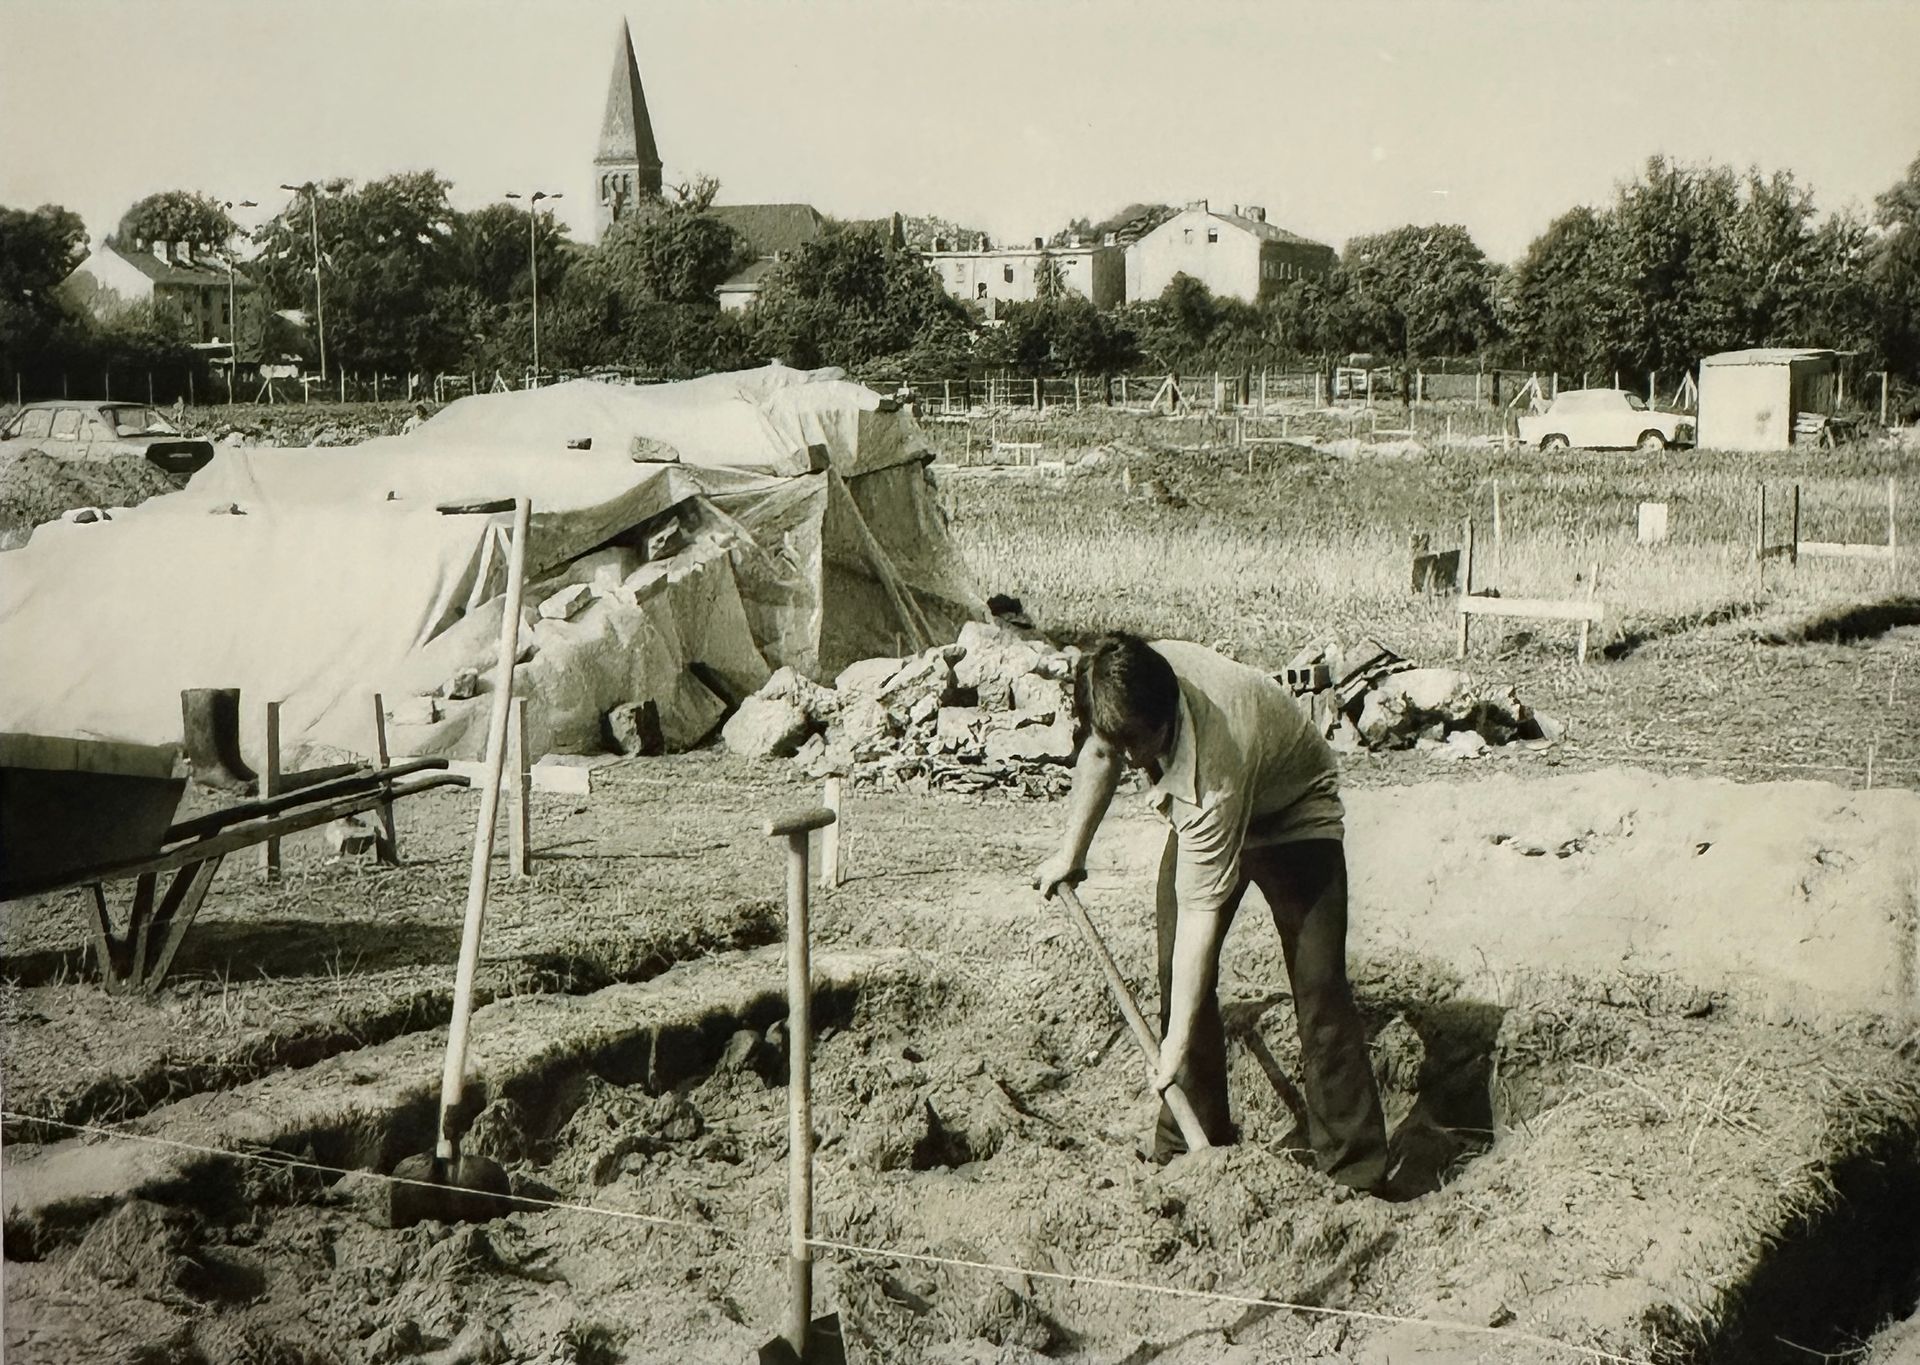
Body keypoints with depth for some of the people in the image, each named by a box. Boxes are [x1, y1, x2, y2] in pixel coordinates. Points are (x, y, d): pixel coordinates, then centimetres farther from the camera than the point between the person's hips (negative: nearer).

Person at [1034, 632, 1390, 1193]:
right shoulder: (1127, 687, -26)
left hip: (1293, 815, -6)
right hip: (1200, 811, 7)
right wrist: (1070, 853, 8)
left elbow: (1200, 910, -39)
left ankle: (1357, 1178, -12)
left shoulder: (1214, 771, -44)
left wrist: (1177, 1044, -36)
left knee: (1319, 988, -16)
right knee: (1178, 975, -2)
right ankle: (1186, 1152, 7)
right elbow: (1100, 754, -1)